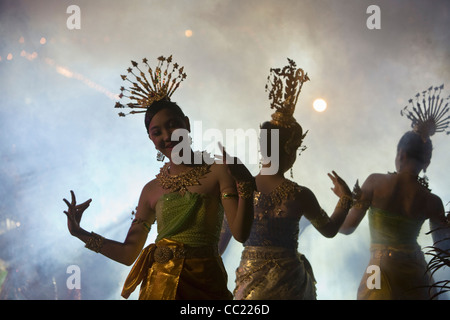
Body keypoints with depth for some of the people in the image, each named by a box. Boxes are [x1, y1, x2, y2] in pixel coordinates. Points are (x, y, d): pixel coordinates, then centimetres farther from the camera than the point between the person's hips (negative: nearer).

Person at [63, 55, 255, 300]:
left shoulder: (217, 171, -1)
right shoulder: (152, 190, 8)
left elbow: (240, 233, -10)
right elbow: (129, 253, 11)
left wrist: (245, 186, -23)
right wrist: (81, 234, 7)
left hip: (204, 285, -2)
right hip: (159, 286, 2)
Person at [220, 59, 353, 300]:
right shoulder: (301, 196, -12)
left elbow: (222, 236, 0)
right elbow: (330, 229, 5)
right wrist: (345, 197, 18)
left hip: (249, 281, 2)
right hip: (287, 282, -1)